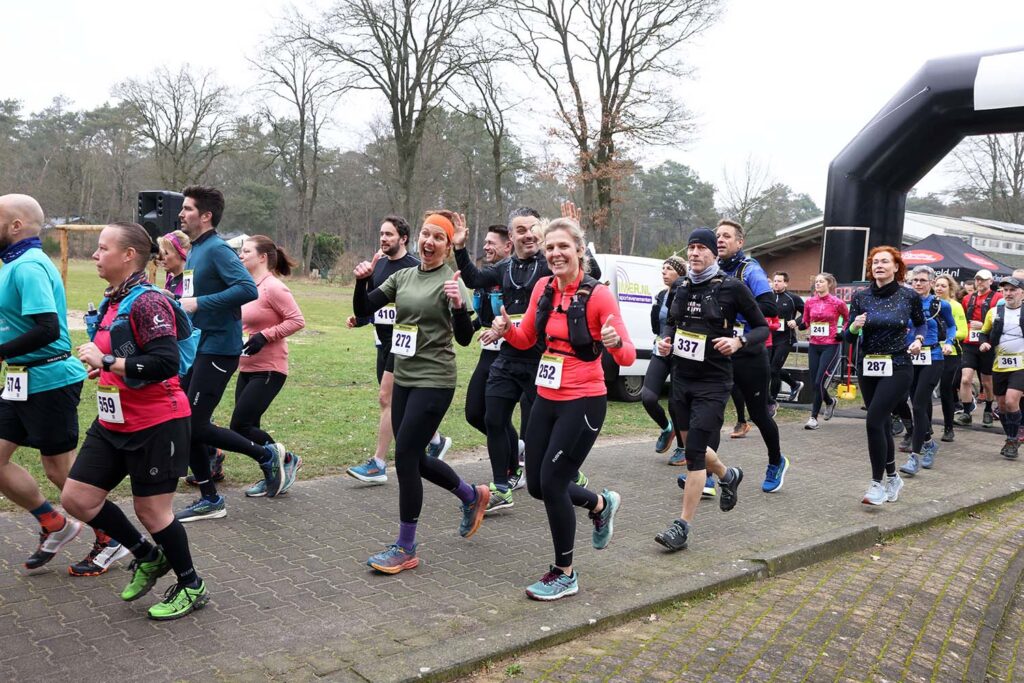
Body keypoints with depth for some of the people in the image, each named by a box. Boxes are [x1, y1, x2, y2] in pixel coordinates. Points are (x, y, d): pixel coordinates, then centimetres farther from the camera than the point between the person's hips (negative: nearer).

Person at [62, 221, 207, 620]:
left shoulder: (147, 302, -19)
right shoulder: (111, 303, 10)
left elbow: (166, 363, -28)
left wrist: (106, 362, -23)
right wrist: (101, 366, 5)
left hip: (155, 425, -9)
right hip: (113, 424, 9)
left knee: (151, 508, 2)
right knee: (77, 497, 8)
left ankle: (191, 587, 23)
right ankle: (147, 556, 27)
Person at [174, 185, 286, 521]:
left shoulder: (217, 249, -15)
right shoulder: (195, 250, 13)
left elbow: (248, 289, -28)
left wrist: (199, 303, -25)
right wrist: (181, 304, 7)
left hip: (218, 348, -9)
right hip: (196, 346, 9)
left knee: (195, 426, -8)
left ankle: (267, 454, 11)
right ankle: (209, 499, 20)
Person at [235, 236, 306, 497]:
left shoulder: (273, 287, -14)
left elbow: (297, 320, -18)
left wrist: (264, 336, -23)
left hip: (268, 370, -8)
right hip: (246, 369, 8)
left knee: (241, 426, -9)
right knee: (248, 427, 8)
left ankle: (287, 460, 10)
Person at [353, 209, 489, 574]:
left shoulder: (451, 280, -9)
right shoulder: (403, 276, 9)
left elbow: (464, 338, -17)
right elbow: (364, 310, 6)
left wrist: (459, 305, -34)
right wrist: (362, 281, -11)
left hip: (434, 382, -7)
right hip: (404, 378, 7)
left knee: (405, 457, -8)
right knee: (414, 458, 14)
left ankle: (405, 549, 6)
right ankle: (472, 496, 38)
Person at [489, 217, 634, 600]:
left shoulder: (597, 294, -14)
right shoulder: (543, 288, 2)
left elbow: (628, 357, -15)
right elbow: (526, 340, 13)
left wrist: (616, 343, -37)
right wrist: (506, 330, -8)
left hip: (583, 403, -6)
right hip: (546, 399, 7)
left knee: (552, 484, -6)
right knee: (536, 485, 11)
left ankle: (565, 574, 15)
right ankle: (601, 504, 39)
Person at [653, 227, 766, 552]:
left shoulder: (732, 288, -7)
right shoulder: (682, 288, 8)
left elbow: (763, 328, -1)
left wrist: (739, 341, -20)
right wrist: (665, 340, 2)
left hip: (712, 382, -6)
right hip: (681, 378, 6)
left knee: (695, 451, -11)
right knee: (694, 446, 18)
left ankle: (683, 526, -5)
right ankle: (728, 476, 48)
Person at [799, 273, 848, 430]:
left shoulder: (837, 302, -6)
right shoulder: (809, 302, 4)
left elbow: (849, 320, 9)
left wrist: (843, 333, -4)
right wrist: (799, 324, -6)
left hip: (831, 346, -4)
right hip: (813, 346, 5)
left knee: (820, 383, -10)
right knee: (814, 383, 8)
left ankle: (814, 417, 1)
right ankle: (830, 402, 38)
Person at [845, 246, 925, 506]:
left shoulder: (909, 296, -6)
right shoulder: (860, 296, -1)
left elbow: (920, 323, 13)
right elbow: (849, 337, 1)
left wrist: (918, 340, -6)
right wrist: (854, 326, -20)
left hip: (897, 368, -4)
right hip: (867, 367, 4)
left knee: (874, 419, -16)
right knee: (882, 423, 13)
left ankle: (877, 483, -4)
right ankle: (892, 477, 31)